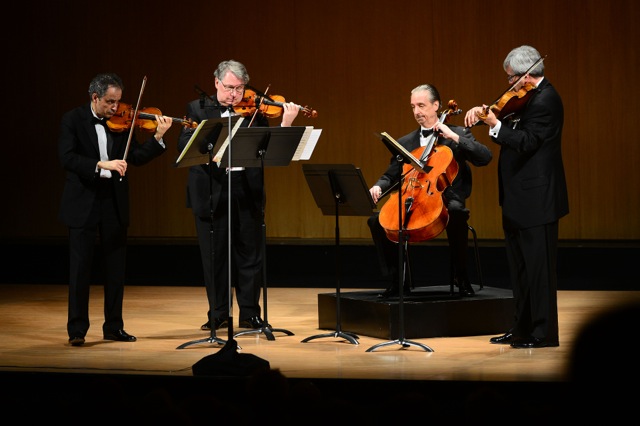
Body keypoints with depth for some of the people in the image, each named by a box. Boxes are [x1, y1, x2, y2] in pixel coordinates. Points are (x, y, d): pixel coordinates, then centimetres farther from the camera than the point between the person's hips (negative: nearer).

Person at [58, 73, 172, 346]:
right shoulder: (73, 120, -6)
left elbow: (137, 157, 1)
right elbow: (67, 157, -18)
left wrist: (158, 137, -13)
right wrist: (101, 165, -29)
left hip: (114, 203, 4)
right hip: (83, 204, -4)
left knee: (116, 267, 8)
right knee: (80, 267, -1)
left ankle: (114, 327, 18)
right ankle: (77, 329, 5)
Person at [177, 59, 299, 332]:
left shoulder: (254, 112, 8)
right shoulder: (198, 109, 7)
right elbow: (184, 143, -7)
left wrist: (286, 124, -16)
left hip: (247, 191, 1)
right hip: (211, 192, -1)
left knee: (250, 254, 4)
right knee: (214, 256, 6)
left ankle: (250, 315, 13)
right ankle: (218, 314, 16)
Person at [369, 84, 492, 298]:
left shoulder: (458, 134, 7)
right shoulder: (405, 142, 17)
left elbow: (485, 157, -8)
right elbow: (391, 175, 16)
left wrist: (454, 137, -13)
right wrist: (378, 187, -8)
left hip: (446, 201, -4)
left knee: (457, 214, -39)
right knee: (376, 220, -20)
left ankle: (461, 278, -21)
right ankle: (397, 280, -8)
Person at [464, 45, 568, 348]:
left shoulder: (545, 100, -17)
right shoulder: (527, 97, 13)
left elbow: (526, 142, -24)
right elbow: (509, 121, 17)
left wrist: (494, 125, -24)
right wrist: (483, 111, 0)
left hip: (536, 199, -11)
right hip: (519, 199, 11)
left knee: (538, 265, -5)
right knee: (519, 266, 16)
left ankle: (544, 333, 1)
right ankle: (523, 328, 24)